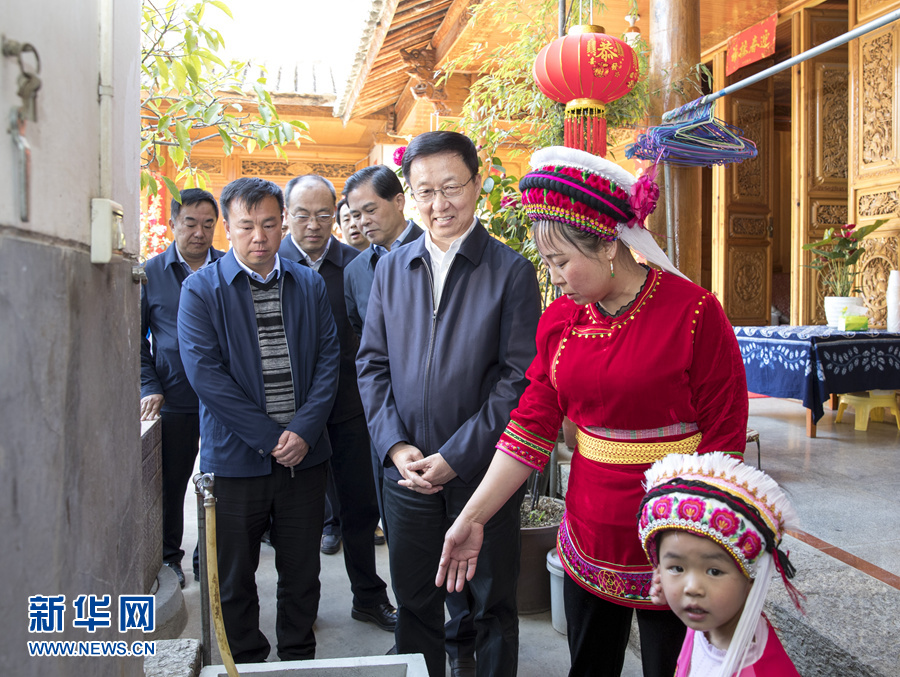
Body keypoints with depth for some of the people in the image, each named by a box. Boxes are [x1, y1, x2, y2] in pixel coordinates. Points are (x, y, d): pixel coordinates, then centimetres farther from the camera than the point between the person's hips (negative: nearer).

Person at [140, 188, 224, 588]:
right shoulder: (151, 273, 2)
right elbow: (135, 337, 6)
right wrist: (149, 387, -3)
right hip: (174, 401, 0)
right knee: (170, 483, 12)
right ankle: (169, 556, 32)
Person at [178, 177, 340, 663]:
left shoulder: (309, 284, 7)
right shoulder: (201, 289, -3)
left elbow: (328, 359, 2)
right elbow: (205, 373, -11)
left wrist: (304, 430, -12)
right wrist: (270, 437, -14)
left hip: (303, 456, 3)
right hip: (236, 458, -2)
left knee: (302, 573, 14)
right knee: (234, 581, 12)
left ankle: (298, 658, 34)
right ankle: (246, 663, 32)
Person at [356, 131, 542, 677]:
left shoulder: (512, 271, -6)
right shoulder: (391, 269, 7)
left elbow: (520, 377, -11)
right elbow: (372, 364, 7)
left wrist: (456, 457, -15)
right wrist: (396, 446, -6)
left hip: (482, 471, -3)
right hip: (408, 472, 4)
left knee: (492, 605, 14)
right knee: (414, 604, 18)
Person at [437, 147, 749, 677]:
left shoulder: (692, 312, -14)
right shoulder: (560, 319, 0)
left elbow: (724, 437, -11)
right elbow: (532, 426, 1)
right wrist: (473, 518, -3)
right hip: (588, 543, 5)